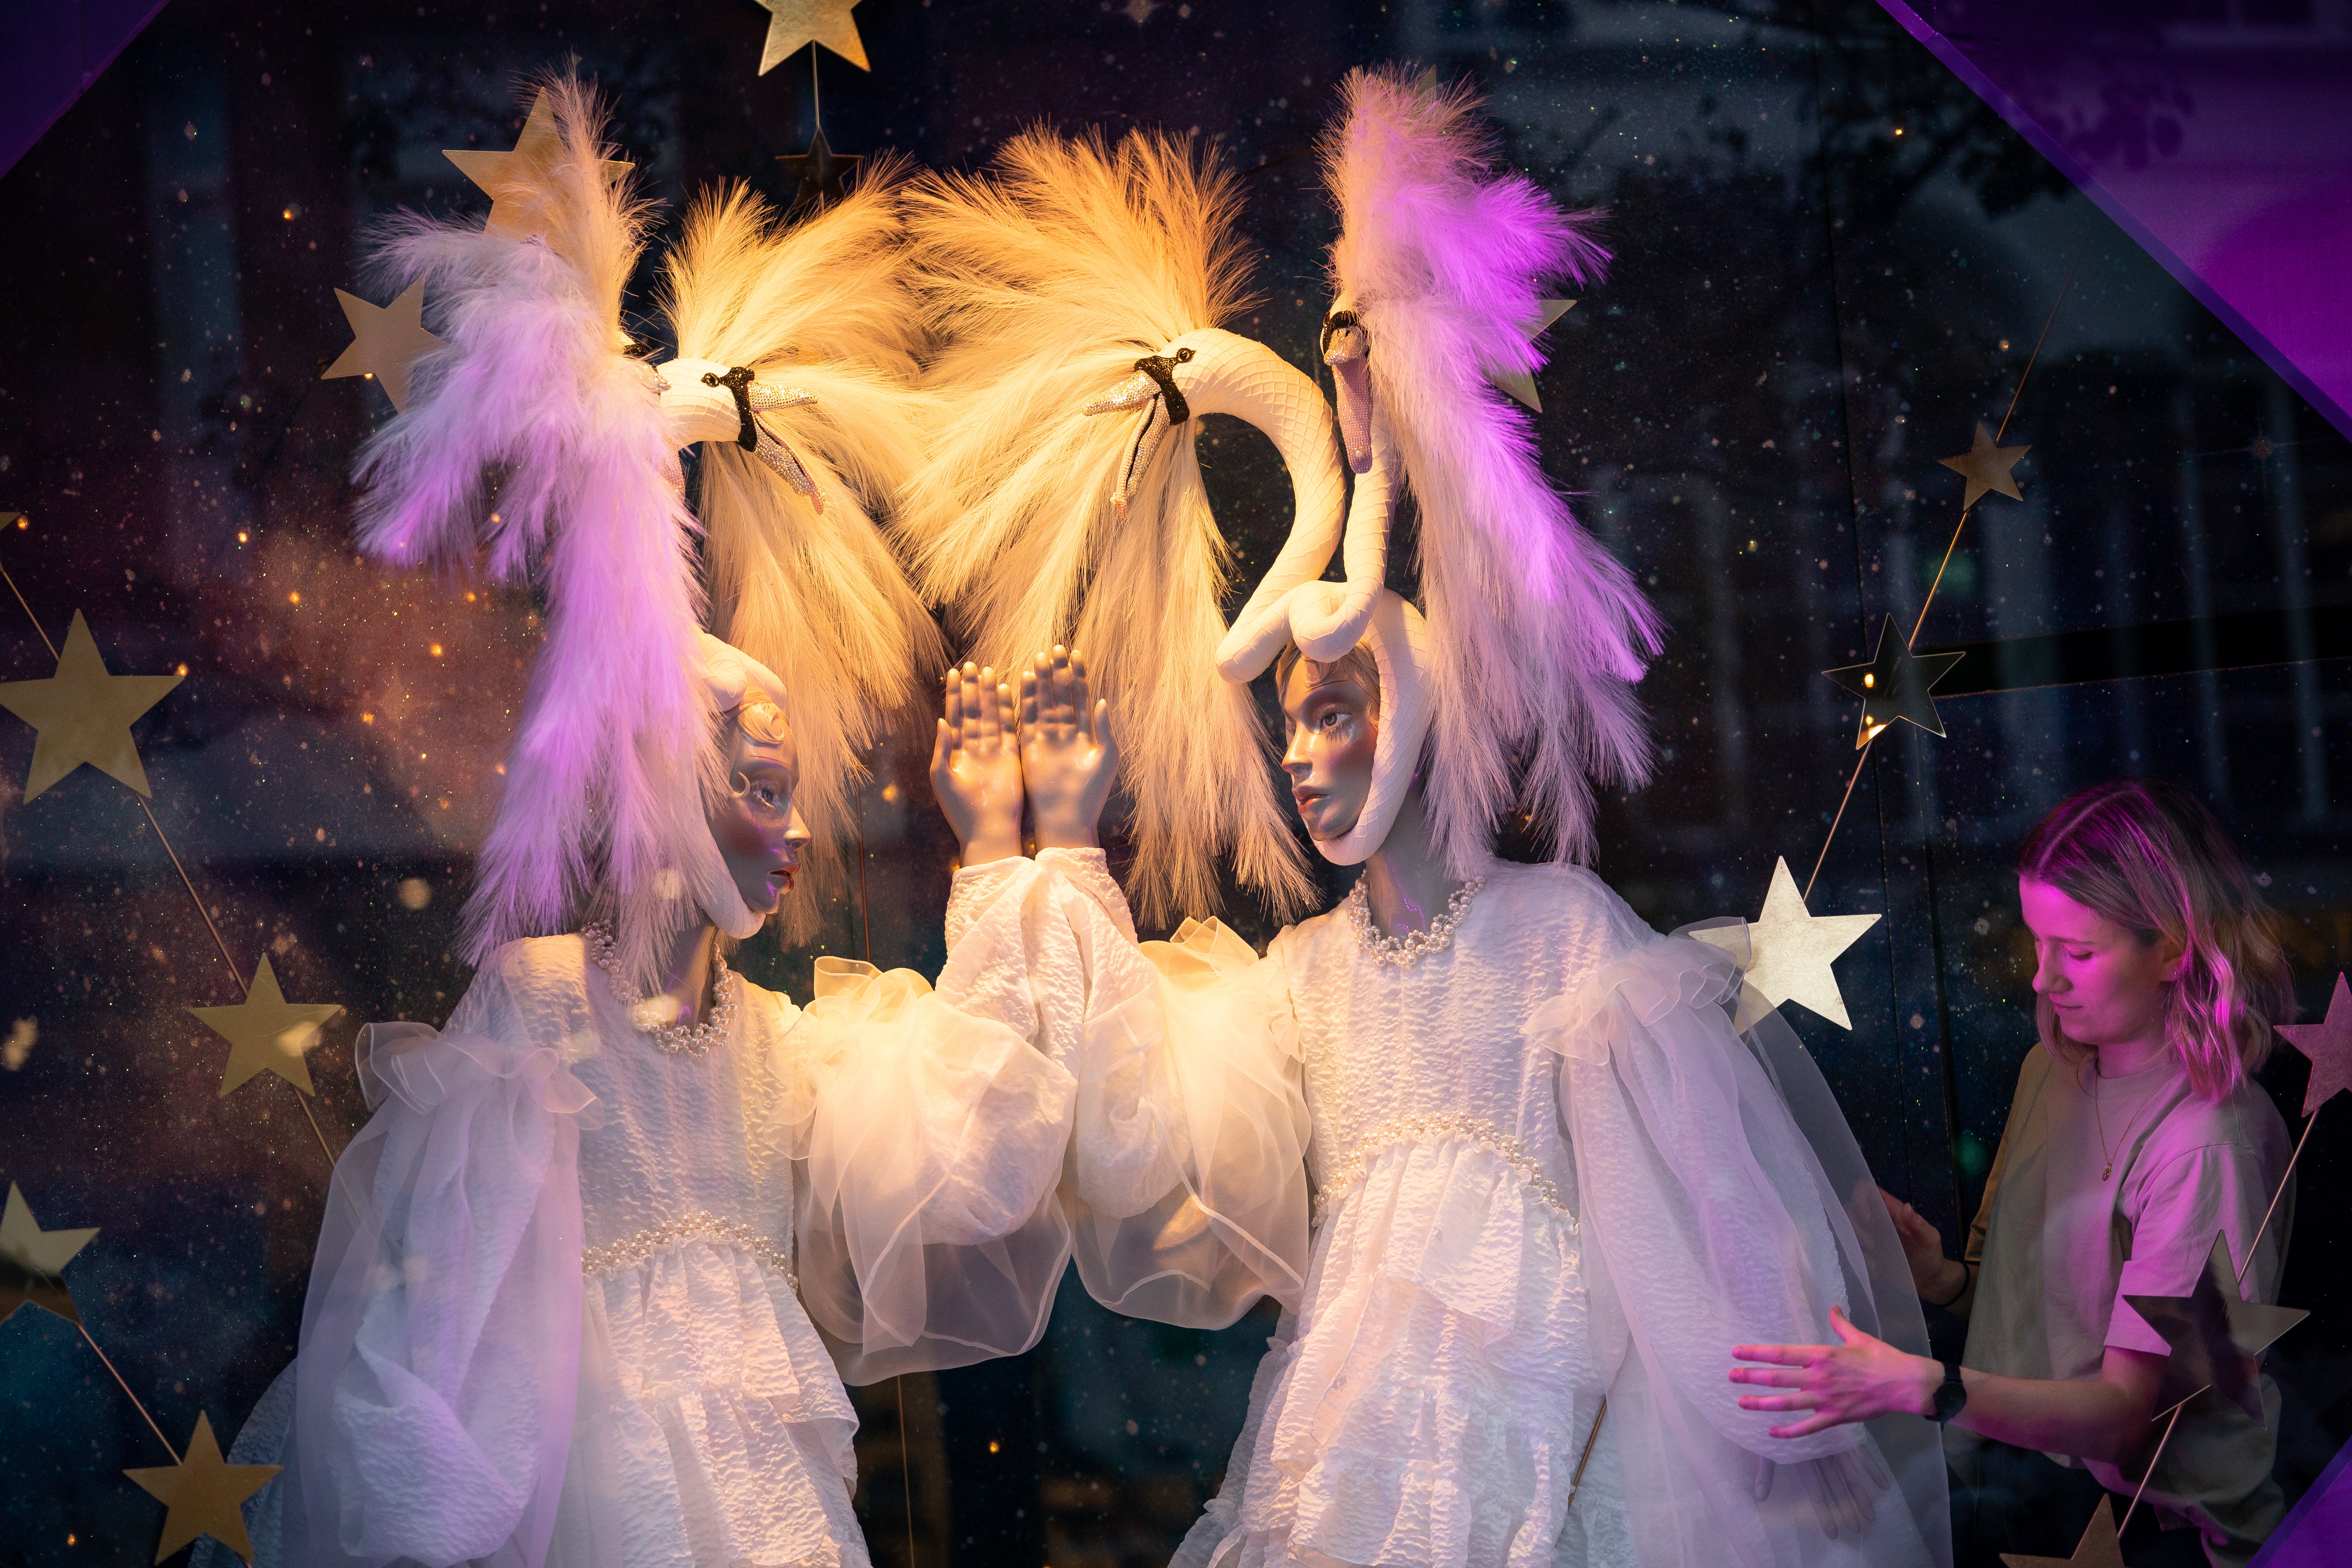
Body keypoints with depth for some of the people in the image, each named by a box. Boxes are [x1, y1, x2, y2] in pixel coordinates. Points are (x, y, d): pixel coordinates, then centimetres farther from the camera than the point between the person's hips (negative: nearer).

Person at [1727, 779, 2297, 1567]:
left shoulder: (2209, 1143, -20)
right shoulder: (2050, 1070, 6)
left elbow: (2124, 1416, -22)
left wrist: (1925, 1385, -36)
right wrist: (1944, 1278, -7)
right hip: (2011, 1450, 7)